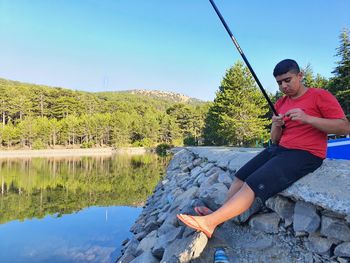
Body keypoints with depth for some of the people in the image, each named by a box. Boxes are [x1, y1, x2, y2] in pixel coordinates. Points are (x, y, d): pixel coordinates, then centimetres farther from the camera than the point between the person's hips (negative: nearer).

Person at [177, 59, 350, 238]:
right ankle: (219, 215, -2)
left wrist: (307, 118, -23)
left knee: (254, 183, -23)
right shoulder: (280, 104, 16)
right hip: (280, 149, 8)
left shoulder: (320, 96, -2)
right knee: (241, 176, -6)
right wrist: (276, 125, -7)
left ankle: (209, 222, -24)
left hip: (305, 154, -8)